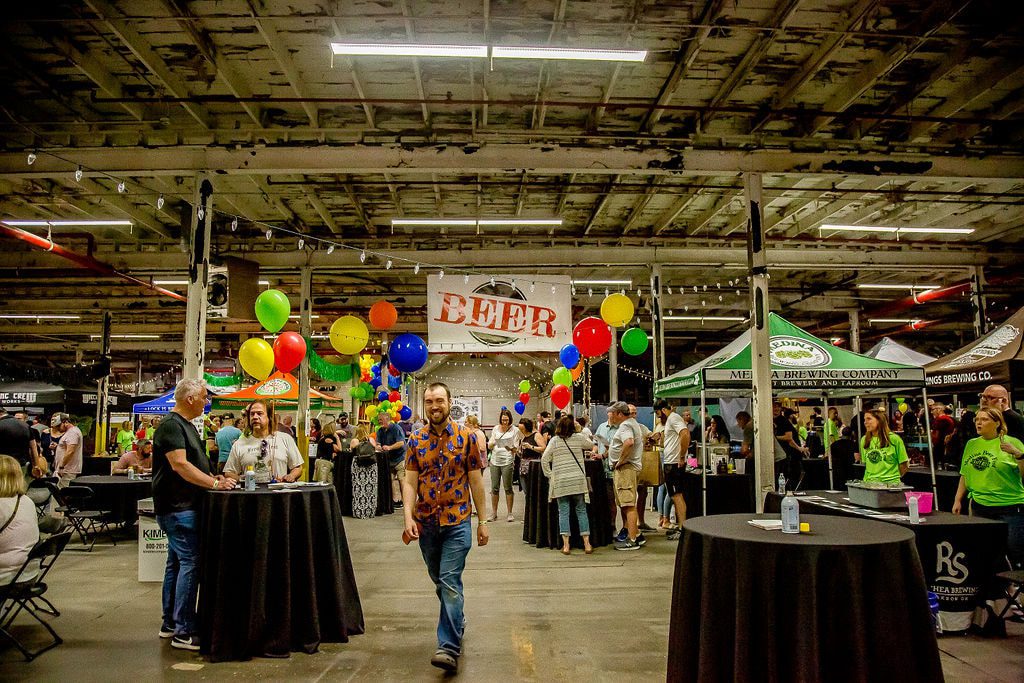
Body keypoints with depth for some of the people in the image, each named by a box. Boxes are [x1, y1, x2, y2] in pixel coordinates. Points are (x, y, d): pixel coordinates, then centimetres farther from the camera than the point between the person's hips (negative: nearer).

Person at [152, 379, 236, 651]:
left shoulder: (185, 425, 16)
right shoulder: (171, 426, -16)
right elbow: (179, 465, -25)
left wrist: (213, 478, 9)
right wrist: (214, 483, -23)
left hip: (182, 506, 11)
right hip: (177, 507, -10)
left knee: (177, 563, 15)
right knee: (190, 563, -9)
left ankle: (170, 624, 25)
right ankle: (184, 632, -5)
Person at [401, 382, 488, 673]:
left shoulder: (466, 437, -4)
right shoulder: (416, 440, 2)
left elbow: (475, 481, 0)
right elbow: (410, 482, -1)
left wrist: (483, 521, 0)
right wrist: (408, 516, -15)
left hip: (457, 521, -3)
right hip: (426, 522, 4)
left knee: (450, 582, -10)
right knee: (439, 581, 18)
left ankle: (449, 647, -7)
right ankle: (457, 623, 40)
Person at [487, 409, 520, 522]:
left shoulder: (514, 430, 2)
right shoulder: (495, 429, 11)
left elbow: (516, 449, 1)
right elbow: (489, 446, 11)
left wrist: (510, 448, -21)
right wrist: (492, 443, -12)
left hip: (507, 461, -3)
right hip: (495, 461, 3)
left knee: (508, 488, -2)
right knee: (494, 488, 5)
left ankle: (510, 513, 6)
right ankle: (494, 513, 13)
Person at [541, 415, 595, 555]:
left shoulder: (554, 441, 1)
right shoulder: (579, 438, 2)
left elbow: (544, 459, -2)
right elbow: (591, 445, 21)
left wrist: (549, 474, 6)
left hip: (560, 482, 0)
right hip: (578, 481, 1)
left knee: (563, 512, 4)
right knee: (581, 511, 8)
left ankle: (566, 545, 1)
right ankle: (587, 544, 9)